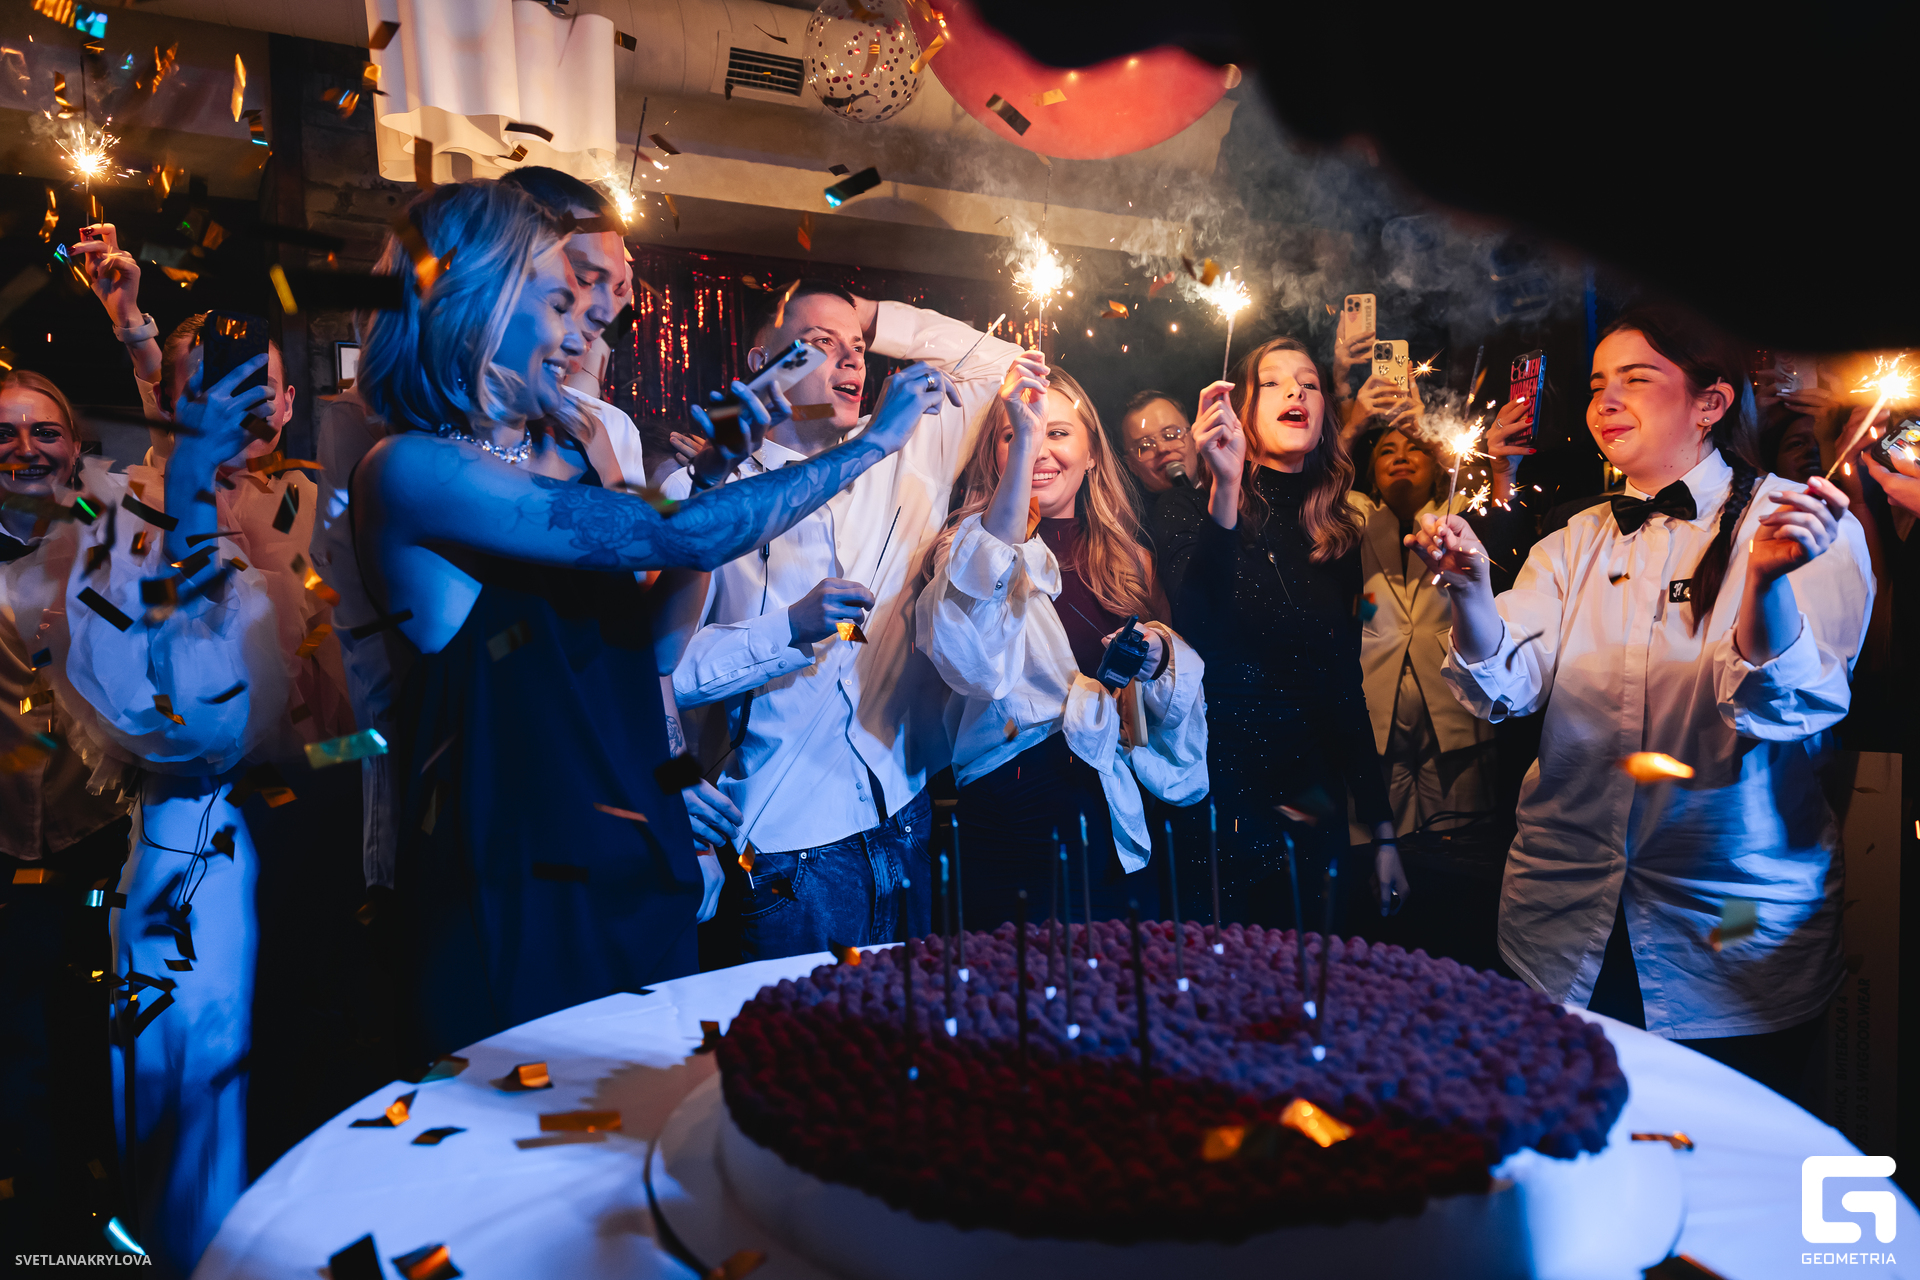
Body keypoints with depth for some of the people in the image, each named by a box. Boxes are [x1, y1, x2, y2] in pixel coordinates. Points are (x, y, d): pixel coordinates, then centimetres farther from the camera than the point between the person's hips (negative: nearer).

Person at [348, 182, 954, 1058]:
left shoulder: (560, 452, 10)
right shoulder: (411, 469, -15)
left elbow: (654, 630, 14)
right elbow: (681, 537, -22)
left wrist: (717, 467, 8)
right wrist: (874, 441, -15)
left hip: (629, 861, 7)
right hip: (522, 880, -7)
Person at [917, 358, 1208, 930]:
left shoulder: (1127, 556, 12)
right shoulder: (974, 540, -2)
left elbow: (1187, 676, 15)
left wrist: (1159, 653, -9)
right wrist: (1021, 438, -32)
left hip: (1124, 816, 4)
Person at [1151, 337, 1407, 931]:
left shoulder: (1338, 536, 9)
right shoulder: (1186, 510, -4)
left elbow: (1348, 688, 12)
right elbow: (1198, 631, -24)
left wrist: (1383, 831, 10)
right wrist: (1225, 488, -34)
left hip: (1313, 800, 4)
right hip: (1220, 793, -4)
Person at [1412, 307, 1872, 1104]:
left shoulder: (1807, 526, -4)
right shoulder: (1577, 543, 8)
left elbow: (1790, 710, -18)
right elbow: (1505, 686, -6)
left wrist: (1766, 580, -34)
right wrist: (1469, 587, -24)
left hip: (1732, 939, -3)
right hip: (1564, 923, 3)